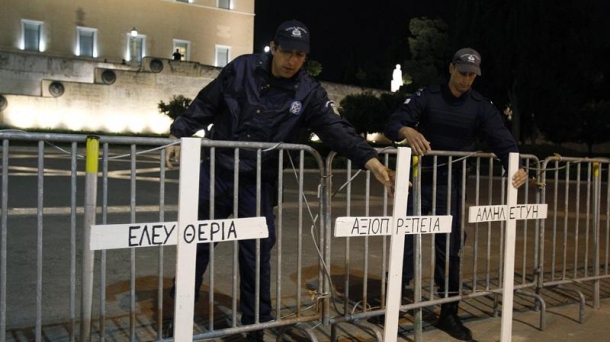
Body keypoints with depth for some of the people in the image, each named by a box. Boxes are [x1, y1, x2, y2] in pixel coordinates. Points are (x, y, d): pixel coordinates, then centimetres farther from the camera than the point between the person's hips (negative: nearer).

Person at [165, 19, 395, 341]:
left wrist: (371, 160, -27)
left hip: (257, 183, -1)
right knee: (197, 242, 11)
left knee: (257, 254, 4)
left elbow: (337, 130, -14)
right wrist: (179, 135, -1)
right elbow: (205, 105, 3)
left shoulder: (309, 92, -6)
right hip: (216, 172, 1)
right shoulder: (241, 68, -4)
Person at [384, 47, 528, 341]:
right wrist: (407, 131, -39)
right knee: (405, 240, 0)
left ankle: (449, 314, 20)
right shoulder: (427, 96, -4)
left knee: (449, 248, 7)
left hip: (451, 184, 2)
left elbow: (501, 139, -8)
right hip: (420, 179, -2)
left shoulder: (481, 106, 2)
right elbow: (392, 124, -14)